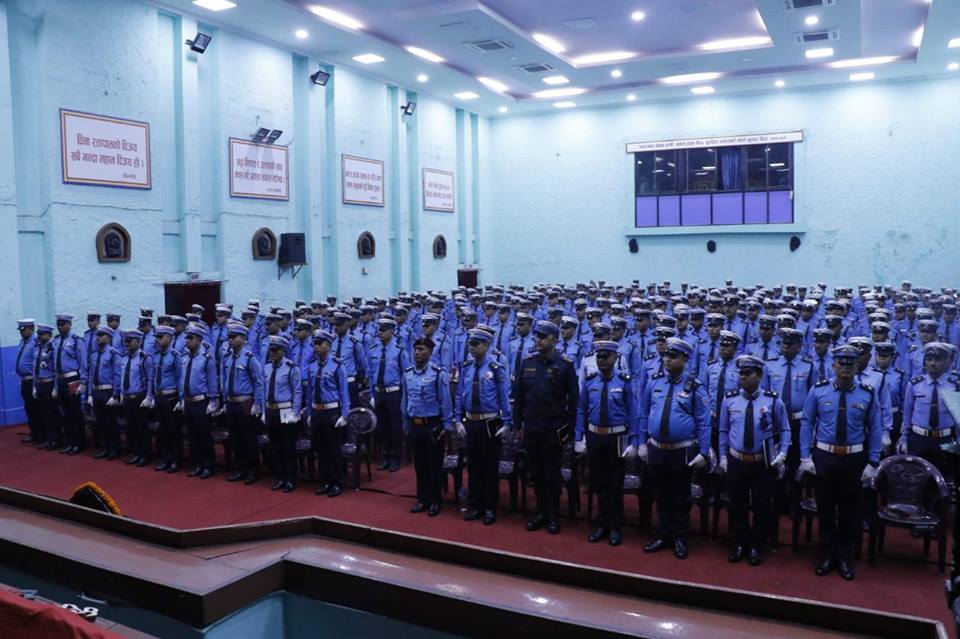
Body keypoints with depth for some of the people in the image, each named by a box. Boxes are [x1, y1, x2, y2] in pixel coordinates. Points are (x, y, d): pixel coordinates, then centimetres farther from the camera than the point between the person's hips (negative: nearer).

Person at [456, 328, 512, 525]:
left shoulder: (496, 368, -11)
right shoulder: (466, 367, 4)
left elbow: (505, 397, -9)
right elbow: (460, 394, 10)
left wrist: (506, 423, -10)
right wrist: (458, 419, 6)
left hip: (490, 424, -5)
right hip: (470, 422, 5)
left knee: (490, 466, 5)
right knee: (473, 465, 12)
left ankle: (490, 509, 17)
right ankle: (475, 506, 25)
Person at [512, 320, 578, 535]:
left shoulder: (565, 365, -7)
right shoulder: (527, 363, 4)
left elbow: (573, 399, -6)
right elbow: (519, 396, 8)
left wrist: (569, 428, -8)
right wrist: (517, 424, 5)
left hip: (553, 430, -4)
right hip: (531, 428, 4)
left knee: (552, 474, 6)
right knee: (536, 473, 12)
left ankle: (553, 516, 19)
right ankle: (541, 513, 26)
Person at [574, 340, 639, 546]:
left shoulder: (625, 381, -9)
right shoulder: (589, 381, 0)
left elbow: (633, 413, -8)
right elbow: (581, 411, 3)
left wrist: (633, 442, -10)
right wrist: (579, 439, 0)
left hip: (617, 438, -3)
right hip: (594, 437, 3)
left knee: (615, 484, 9)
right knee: (598, 483, 13)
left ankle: (615, 527, 22)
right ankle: (603, 524, 28)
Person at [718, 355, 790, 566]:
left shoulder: (772, 400, -6)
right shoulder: (729, 399, -2)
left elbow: (784, 430, 4)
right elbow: (724, 431, 7)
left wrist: (782, 454, -7)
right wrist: (723, 456, 5)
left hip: (764, 464, -1)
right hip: (736, 462, 1)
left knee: (761, 507, 9)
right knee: (737, 505, 11)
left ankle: (756, 548, 25)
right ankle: (739, 545, 28)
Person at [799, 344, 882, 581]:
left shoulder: (868, 394, -4)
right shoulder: (819, 391, -4)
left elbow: (875, 429, -1)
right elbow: (806, 423, 0)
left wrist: (872, 463, -5)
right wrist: (805, 456, -4)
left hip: (855, 459, 0)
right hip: (823, 457, 0)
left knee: (850, 510, 11)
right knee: (825, 508, 10)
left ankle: (845, 557, 28)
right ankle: (827, 555, 26)